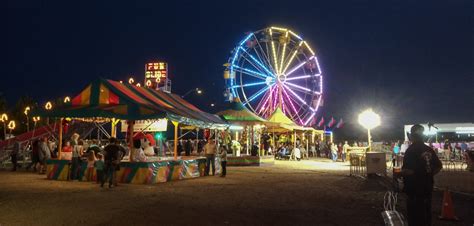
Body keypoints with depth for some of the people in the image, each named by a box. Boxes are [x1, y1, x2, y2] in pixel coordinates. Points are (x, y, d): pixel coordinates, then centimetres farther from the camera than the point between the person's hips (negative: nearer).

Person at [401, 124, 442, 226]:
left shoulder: (411, 150, -19)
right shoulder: (429, 149, 6)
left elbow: (408, 171, -27)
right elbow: (439, 166, 16)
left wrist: (402, 172, -8)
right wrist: (428, 175, 16)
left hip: (415, 189, -8)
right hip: (427, 187, 8)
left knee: (415, 215, 2)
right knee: (426, 212, 20)